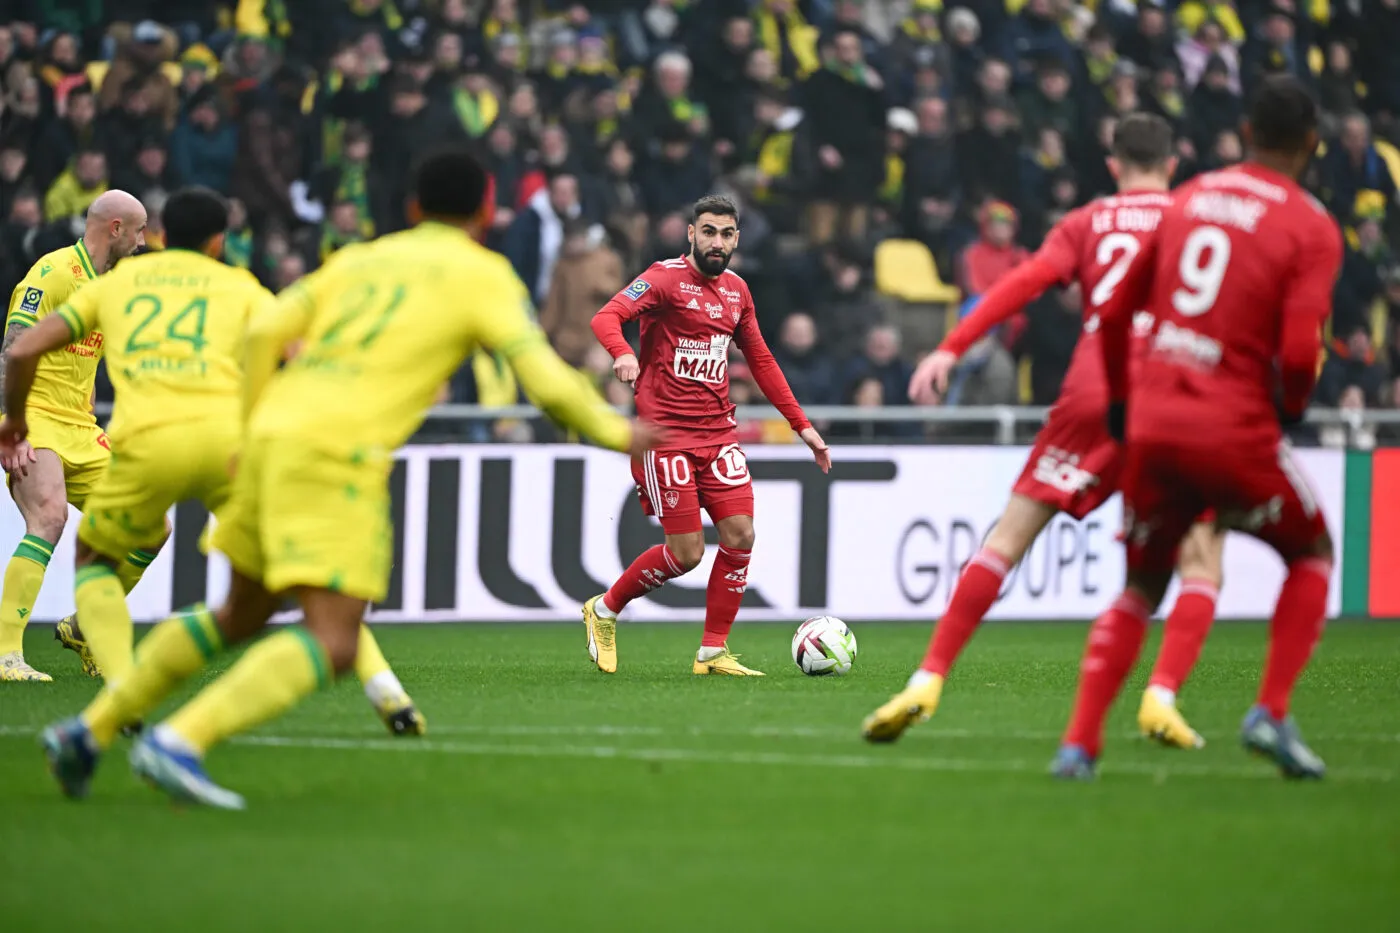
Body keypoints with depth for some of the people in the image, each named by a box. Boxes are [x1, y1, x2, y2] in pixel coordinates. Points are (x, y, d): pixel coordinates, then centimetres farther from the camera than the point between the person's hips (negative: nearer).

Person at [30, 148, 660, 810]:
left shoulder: (359, 260, 22)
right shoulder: (483, 276, 7)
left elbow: (266, 330, 12)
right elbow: (546, 380, -1)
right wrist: (616, 433, 14)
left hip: (273, 434, 7)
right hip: (337, 456, -7)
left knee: (241, 617, 25)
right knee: (331, 646, -12)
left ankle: (90, 730, 26)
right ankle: (180, 742, -30)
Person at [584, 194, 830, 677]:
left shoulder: (735, 290, 13)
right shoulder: (666, 278, -7)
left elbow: (760, 361, 23)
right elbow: (606, 317, -21)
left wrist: (801, 425, 20)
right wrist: (622, 353, -43)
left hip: (717, 432, 6)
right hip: (665, 433, -6)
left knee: (740, 534, -7)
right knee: (687, 551, -8)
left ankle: (713, 652, 4)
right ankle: (604, 610, 15)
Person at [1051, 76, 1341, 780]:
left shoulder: (1190, 198, 10)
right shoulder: (1311, 228, -5)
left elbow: (1113, 312, 14)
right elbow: (1299, 353, -15)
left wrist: (1121, 401, 27)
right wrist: (1292, 408, 6)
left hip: (1153, 423, 4)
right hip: (1234, 429, -4)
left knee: (1140, 587, 19)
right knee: (1312, 553, 20)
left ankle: (1079, 744, 5)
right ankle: (1271, 713, 6)